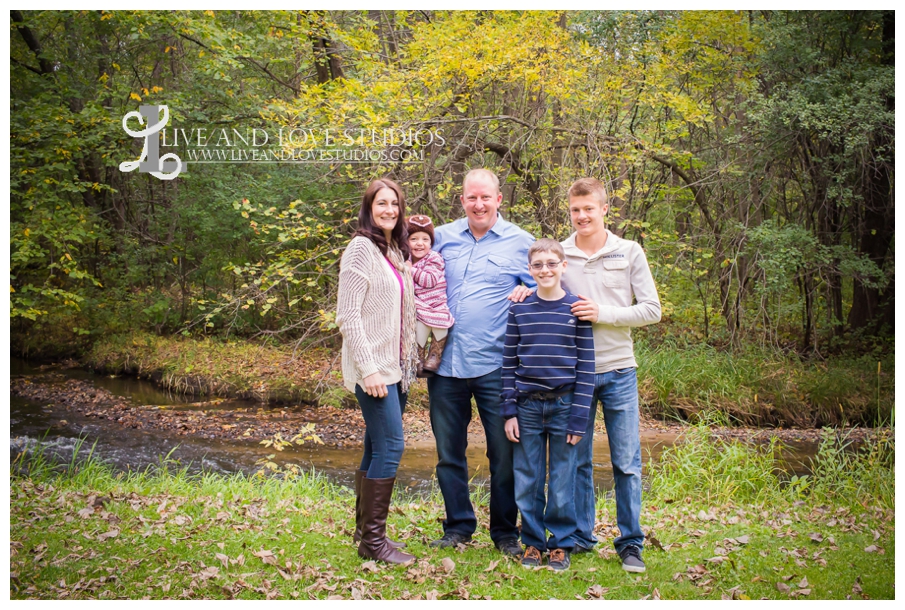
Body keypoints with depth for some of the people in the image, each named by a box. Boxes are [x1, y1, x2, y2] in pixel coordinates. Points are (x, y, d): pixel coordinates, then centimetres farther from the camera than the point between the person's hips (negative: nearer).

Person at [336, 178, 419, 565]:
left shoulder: (396, 252, 15)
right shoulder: (361, 249, -10)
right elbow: (348, 315, -15)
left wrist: (408, 361, 12)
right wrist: (368, 369, -19)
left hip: (396, 367, 8)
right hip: (373, 368, -8)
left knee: (377, 448, 11)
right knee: (390, 446, -10)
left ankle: (365, 530, 20)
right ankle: (372, 540, -1)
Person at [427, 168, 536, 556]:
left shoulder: (520, 242, 4)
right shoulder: (442, 237, 10)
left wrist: (526, 292, -11)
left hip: (495, 365, -2)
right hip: (445, 364, 3)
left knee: (504, 454, 4)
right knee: (449, 452, 11)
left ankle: (505, 532, 20)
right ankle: (458, 527, 26)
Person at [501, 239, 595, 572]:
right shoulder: (519, 310, 4)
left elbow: (586, 366, -1)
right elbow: (509, 363, 6)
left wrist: (579, 417, -6)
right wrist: (510, 411, 0)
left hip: (564, 406, -1)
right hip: (527, 407, 2)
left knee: (563, 482, 5)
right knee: (527, 482, 7)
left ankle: (561, 543, 21)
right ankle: (533, 541, 22)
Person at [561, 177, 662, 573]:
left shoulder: (629, 253, 2)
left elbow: (651, 310, -1)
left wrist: (602, 313, -13)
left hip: (618, 370, -1)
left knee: (627, 463, 3)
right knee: (577, 460, 9)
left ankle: (631, 543, 14)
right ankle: (580, 536, 22)